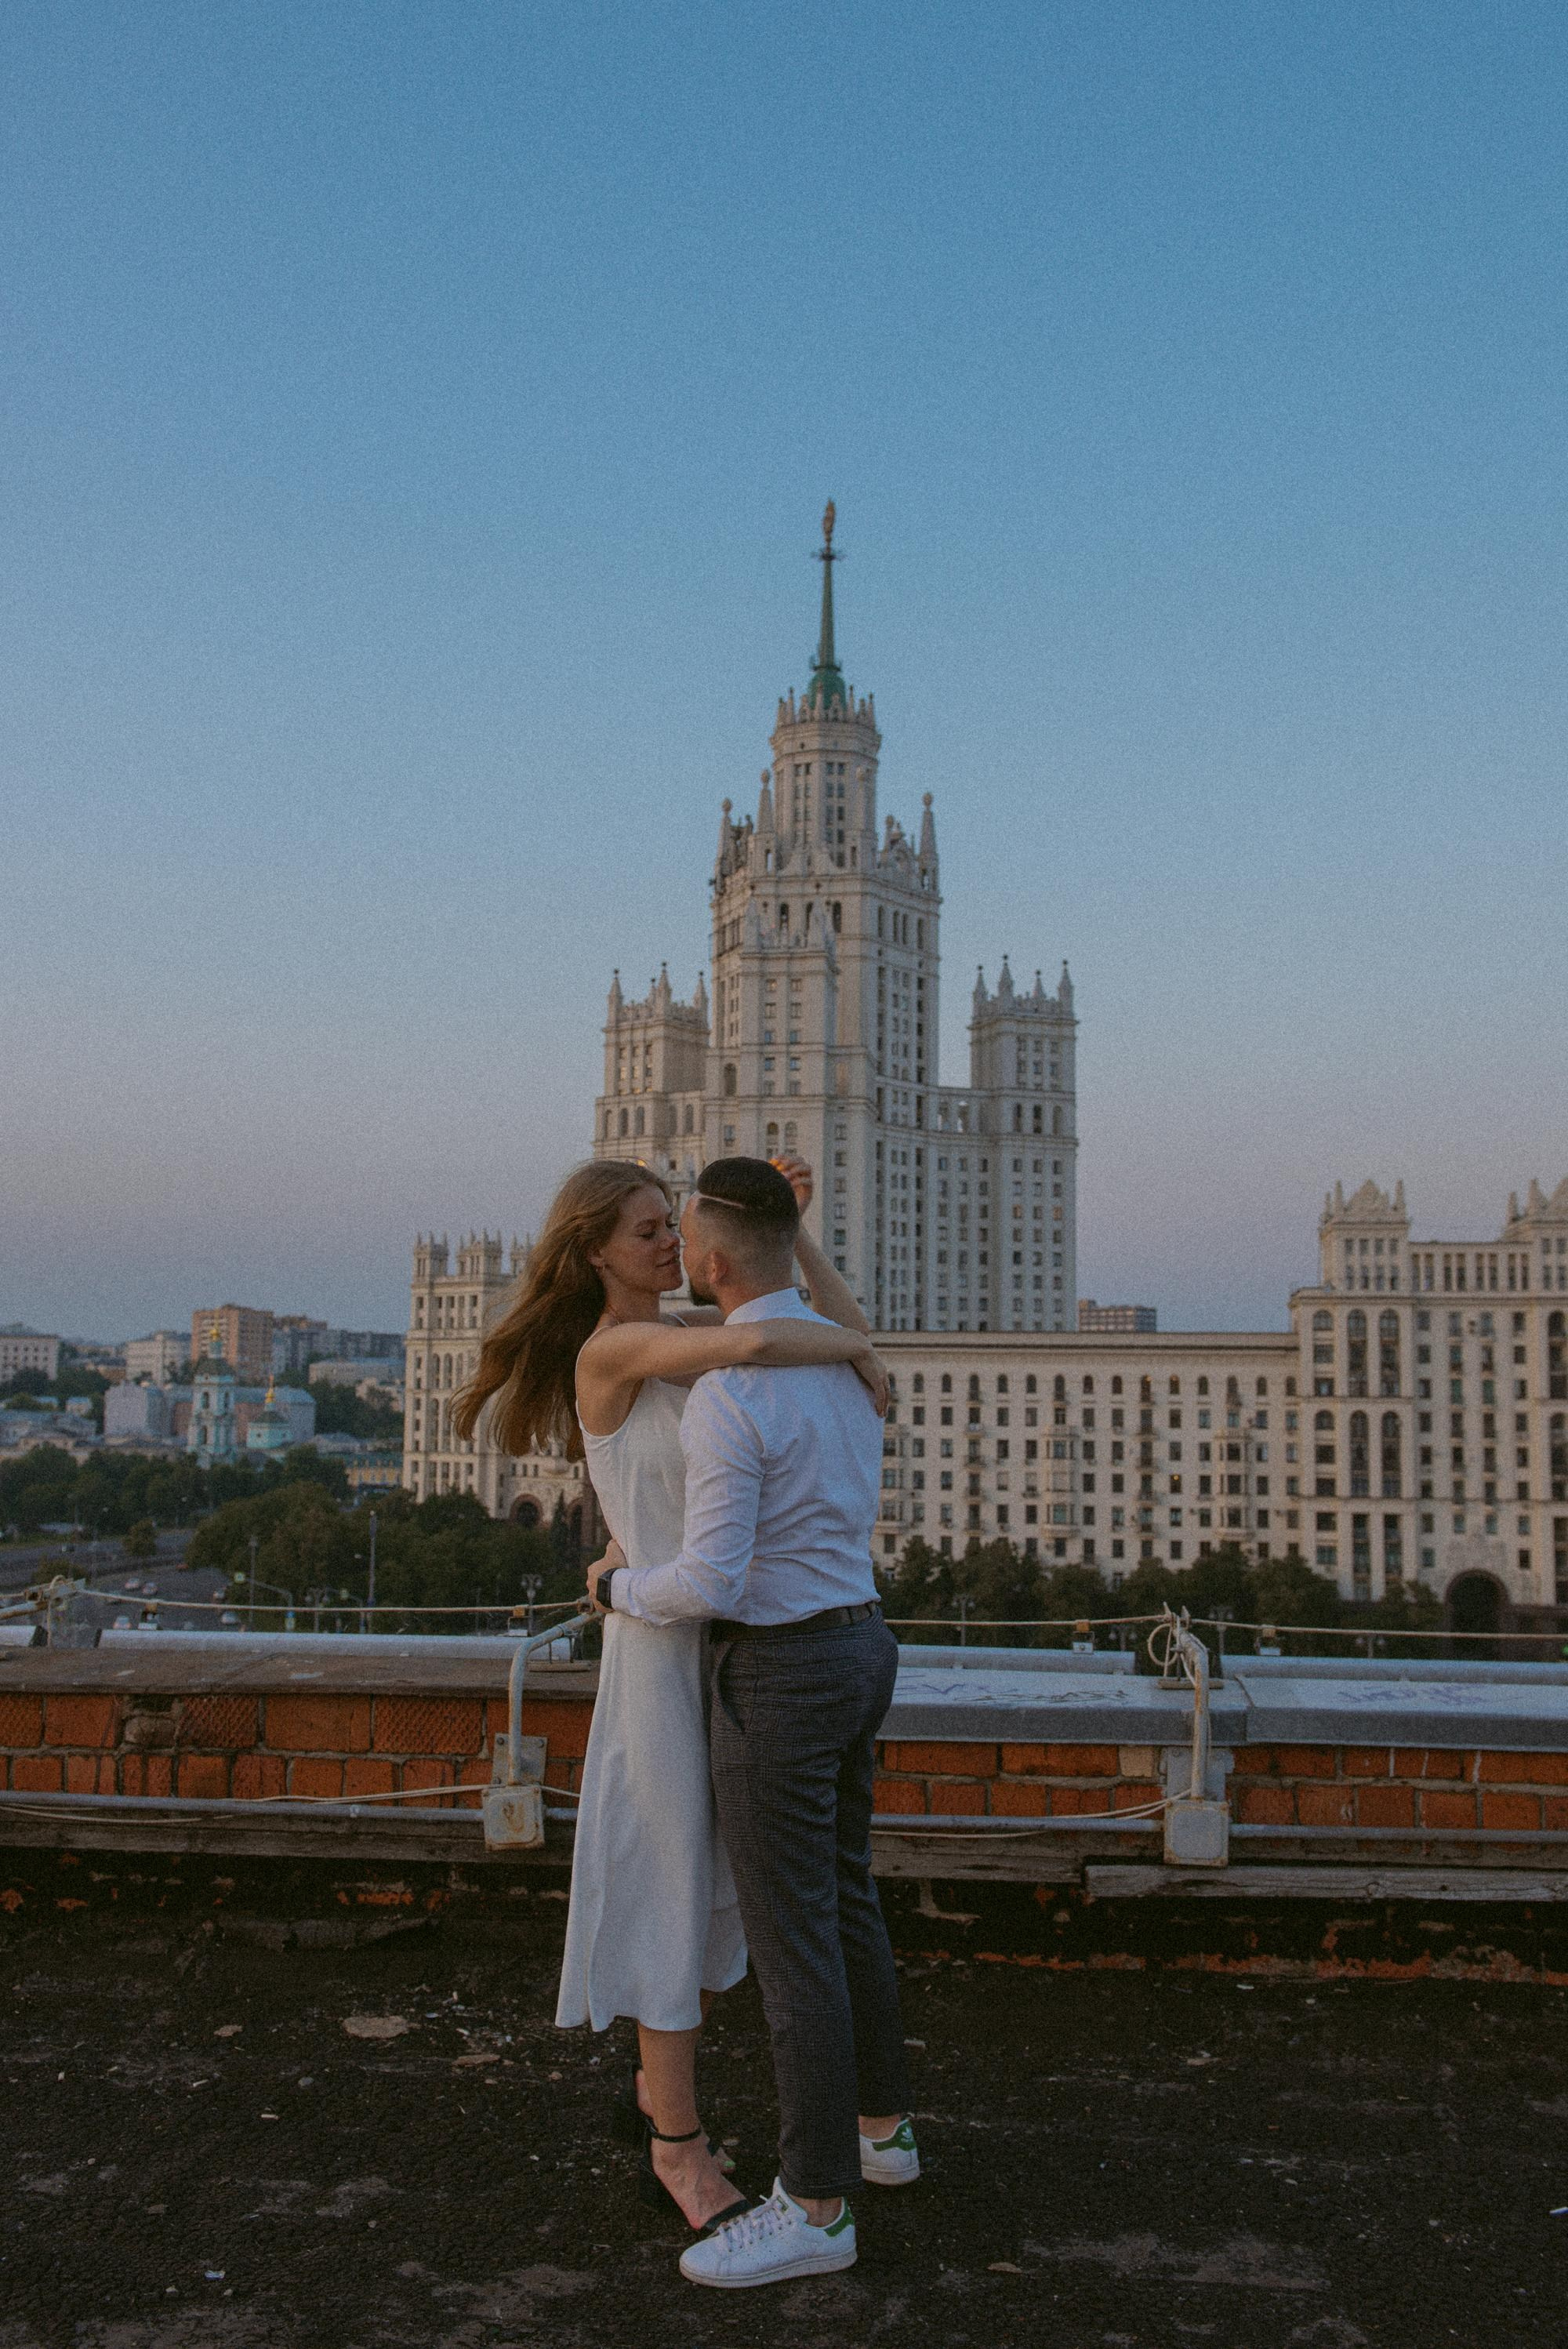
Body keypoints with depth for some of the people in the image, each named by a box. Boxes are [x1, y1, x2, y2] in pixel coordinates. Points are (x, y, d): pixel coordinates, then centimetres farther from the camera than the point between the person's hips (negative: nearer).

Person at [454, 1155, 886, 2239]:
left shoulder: (685, 1333, 10)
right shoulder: (610, 1349, -16)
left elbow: (846, 1320, 9)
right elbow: (755, 1343, -34)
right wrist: (857, 1350, -15)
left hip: (738, 1641, 8)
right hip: (666, 1648, -8)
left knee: (734, 1884, 15)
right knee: (678, 1890, 1)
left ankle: (660, 2088, 34)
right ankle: (679, 2146, 16)